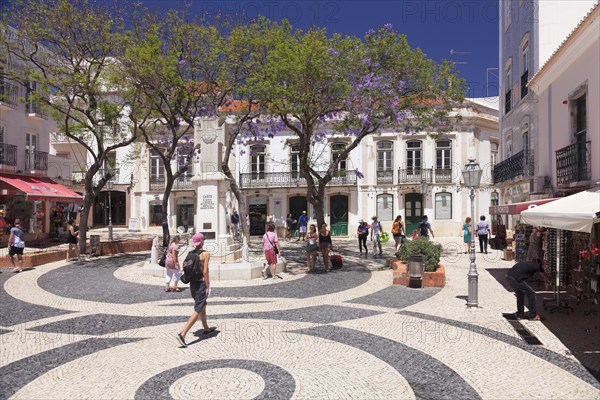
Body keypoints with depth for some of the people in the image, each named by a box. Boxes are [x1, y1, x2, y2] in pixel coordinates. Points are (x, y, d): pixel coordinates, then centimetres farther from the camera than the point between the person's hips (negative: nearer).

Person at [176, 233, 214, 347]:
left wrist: (191, 284, 15)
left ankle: (206, 328, 39)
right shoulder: (205, 254, -14)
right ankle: (182, 334, -13)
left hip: (193, 283, 7)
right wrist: (207, 287, -12)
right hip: (201, 283, -7)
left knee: (203, 306, 24)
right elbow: (205, 272, -18)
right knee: (197, 311, -4)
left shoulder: (190, 254, 4)